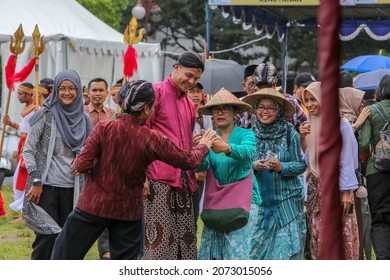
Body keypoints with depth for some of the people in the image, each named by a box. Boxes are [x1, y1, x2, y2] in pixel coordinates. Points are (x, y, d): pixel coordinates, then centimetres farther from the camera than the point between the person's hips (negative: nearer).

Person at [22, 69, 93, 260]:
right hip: (46, 186, -4)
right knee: (47, 236, -8)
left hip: (71, 188, 4)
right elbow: (28, 150, -6)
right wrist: (36, 182, -12)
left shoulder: (83, 119, 8)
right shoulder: (46, 115, -5)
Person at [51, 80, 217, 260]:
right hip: (129, 211, 0)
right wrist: (203, 146, 16)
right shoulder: (151, 139, -11)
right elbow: (188, 161, -3)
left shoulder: (104, 128, -13)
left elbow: (83, 165, -15)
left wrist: (77, 164, 8)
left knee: (65, 253, 8)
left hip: (94, 205, 0)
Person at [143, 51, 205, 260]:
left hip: (183, 179, 8)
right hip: (158, 178, -8)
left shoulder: (189, 103, 21)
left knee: (186, 240, 6)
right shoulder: (156, 92, -3)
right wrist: (142, 174, -15)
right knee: (159, 238, -10)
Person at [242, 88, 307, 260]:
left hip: (286, 200, -2)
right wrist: (255, 166, -14)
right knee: (257, 248, -2)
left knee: (287, 249, -5)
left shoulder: (290, 134, -3)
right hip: (259, 202, 2)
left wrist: (281, 167, -18)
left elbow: (301, 165, -2)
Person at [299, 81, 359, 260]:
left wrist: (347, 192, -14)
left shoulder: (340, 124, -8)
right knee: (318, 236, 5)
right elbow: (308, 160, 10)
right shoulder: (310, 126, 11)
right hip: (316, 186, 6)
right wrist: (303, 138, -2)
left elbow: (346, 160, -9)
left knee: (342, 237, -5)